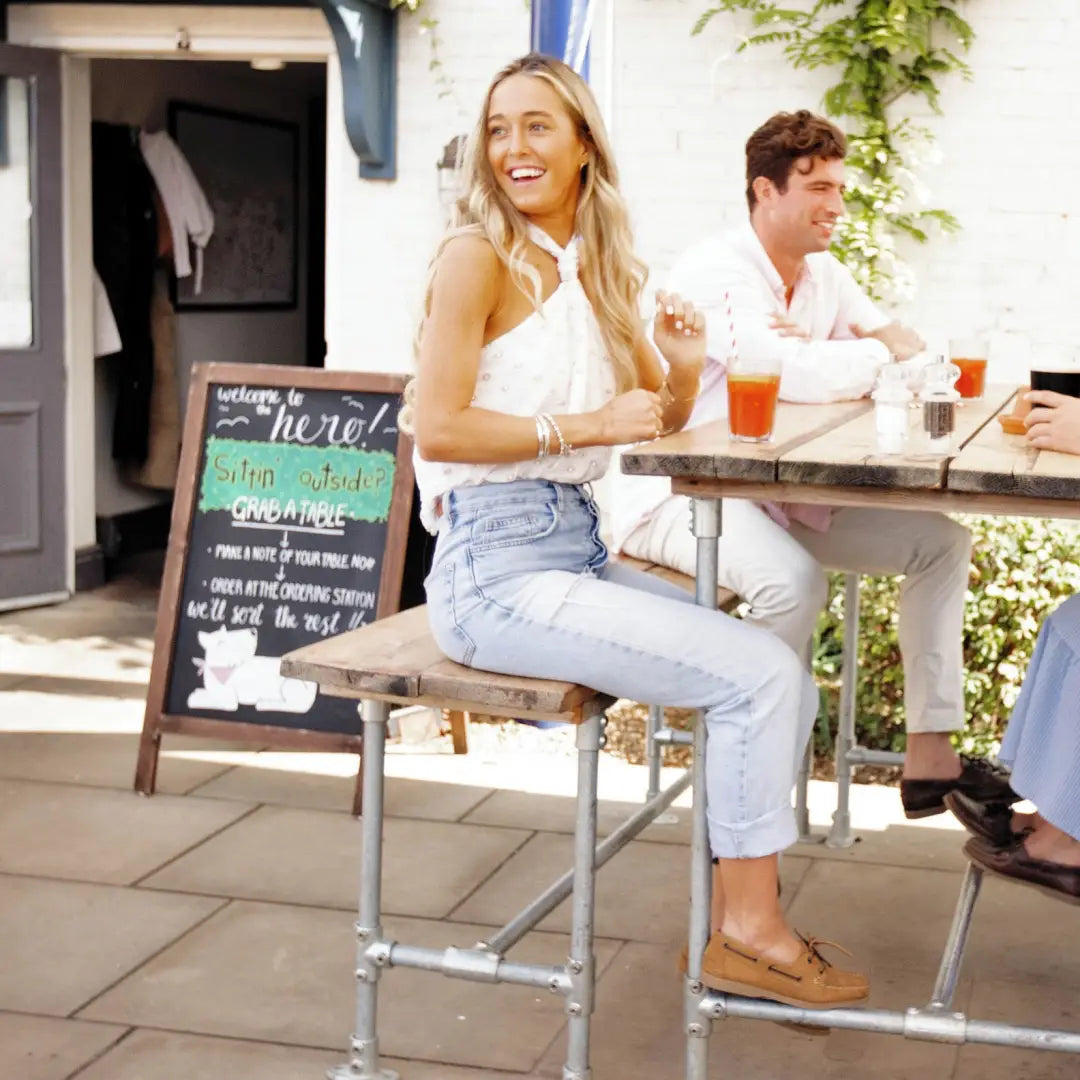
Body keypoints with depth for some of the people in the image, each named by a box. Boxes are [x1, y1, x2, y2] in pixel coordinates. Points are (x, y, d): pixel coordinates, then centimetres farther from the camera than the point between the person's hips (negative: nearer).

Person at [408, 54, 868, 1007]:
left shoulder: (598, 268, 14)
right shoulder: (480, 255, -8)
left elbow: (661, 416, 23)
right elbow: (436, 428, -16)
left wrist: (682, 368, 1)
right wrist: (588, 426, -16)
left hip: (579, 551, 8)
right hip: (498, 567, -8)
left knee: (786, 684, 3)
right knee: (759, 673, -14)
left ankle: (745, 920, 11)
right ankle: (747, 932, -1)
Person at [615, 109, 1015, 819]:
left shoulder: (825, 275, 10)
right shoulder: (716, 272, -17)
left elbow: (912, 355, 3)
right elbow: (794, 374, -31)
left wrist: (822, 354, -16)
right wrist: (881, 354, -11)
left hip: (781, 493, 9)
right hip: (682, 493, -9)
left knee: (942, 542, 5)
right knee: (793, 580, -36)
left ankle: (931, 757, 6)